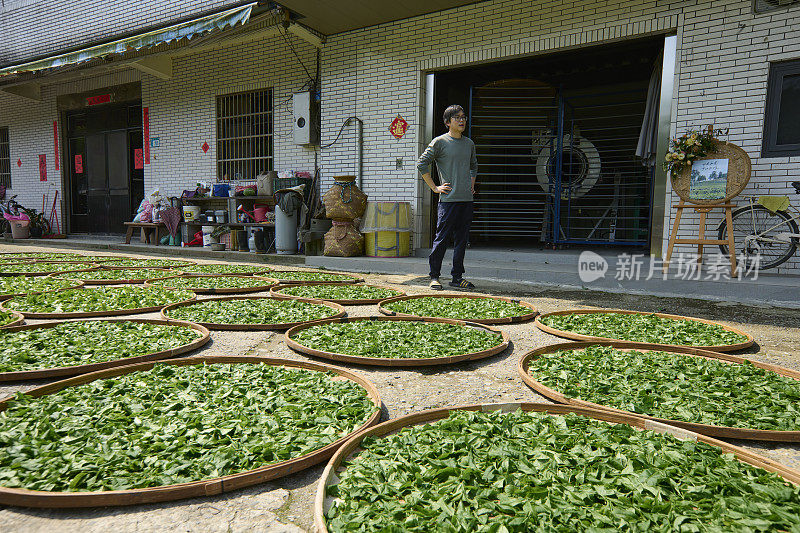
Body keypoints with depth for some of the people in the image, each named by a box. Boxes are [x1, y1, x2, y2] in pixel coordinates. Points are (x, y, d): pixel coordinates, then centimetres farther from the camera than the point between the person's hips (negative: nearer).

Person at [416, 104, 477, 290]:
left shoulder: (469, 144, 16)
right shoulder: (439, 142, -2)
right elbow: (422, 164, -3)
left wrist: (472, 184, 18)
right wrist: (434, 187, -6)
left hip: (467, 199, 6)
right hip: (448, 199, -5)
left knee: (461, 240, 7)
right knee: (441, 239, -4)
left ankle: (457, 277, 15)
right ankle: (434, 276, 7)